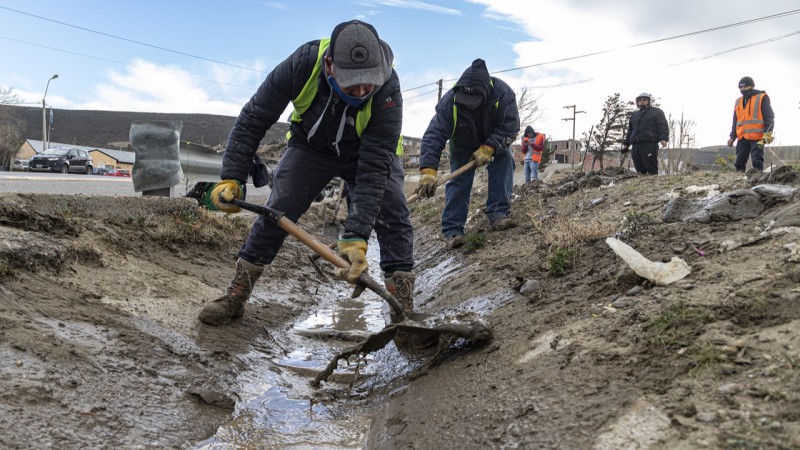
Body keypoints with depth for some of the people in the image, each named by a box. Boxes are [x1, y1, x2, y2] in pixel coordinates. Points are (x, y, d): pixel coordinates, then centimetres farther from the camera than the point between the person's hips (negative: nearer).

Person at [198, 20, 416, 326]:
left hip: (370, 152, -1)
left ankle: (404, 308, -10)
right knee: (275, 212, -8)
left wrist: (356, 237, -45)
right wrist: (231, 178, -27)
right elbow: (253, 118, -21)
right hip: (310, 147, 1)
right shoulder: (303, 63, -33)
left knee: (393, 215, -18)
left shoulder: (387, 90, -37)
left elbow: (374, 168, -39)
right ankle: (235, 297, 6)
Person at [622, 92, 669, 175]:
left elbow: (663, 126, 0)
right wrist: (626, 144, 22)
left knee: (651, 168, -12)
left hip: (649, 144, -6)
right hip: (636, 145, 6)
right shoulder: (634, 115, 29)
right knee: (640, 169, 2)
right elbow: (630, 131, 31)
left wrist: (663, 138, -16)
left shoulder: (656, 112, 11)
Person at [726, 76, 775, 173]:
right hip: (742, 137, 6)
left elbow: (769, 117, -2)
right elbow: (735, 121, 24)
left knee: (757, 162, -7)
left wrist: (767, 133, -12)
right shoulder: (738, 101, 20)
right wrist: (732, 137, 17)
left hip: (757, 137, -6)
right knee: (739, 163, 3)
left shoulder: (762, 98, 3)